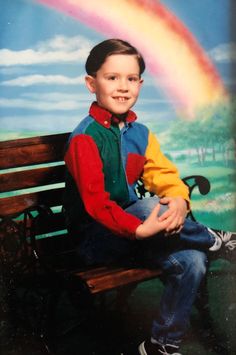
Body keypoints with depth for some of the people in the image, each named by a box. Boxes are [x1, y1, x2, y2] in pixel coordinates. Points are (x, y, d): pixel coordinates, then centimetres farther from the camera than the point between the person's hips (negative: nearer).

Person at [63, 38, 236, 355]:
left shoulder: (140, 133, 7)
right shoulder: (85, 138, -16)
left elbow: (166, 176, 2)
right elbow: (95, 202, -25)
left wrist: (179, 201, -22)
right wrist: (140, 229, -36)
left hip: (131, 231, 7)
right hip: (95, 240, -7)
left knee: (191, 262, -13)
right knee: (149, 207, -34)